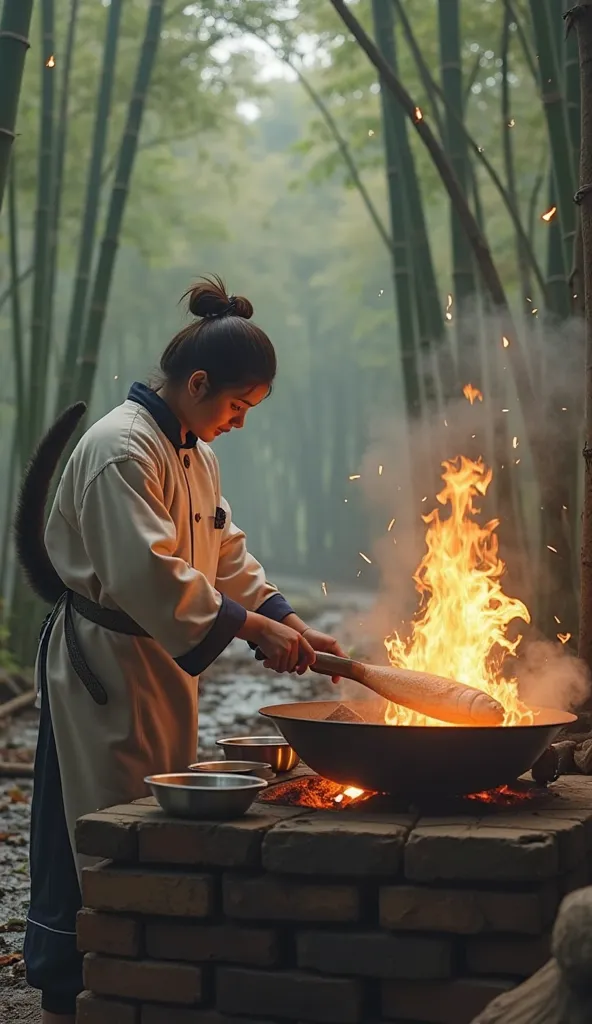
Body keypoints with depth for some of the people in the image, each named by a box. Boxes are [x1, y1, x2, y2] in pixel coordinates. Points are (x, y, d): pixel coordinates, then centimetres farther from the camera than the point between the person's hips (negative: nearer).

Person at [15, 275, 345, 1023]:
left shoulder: (195, 452, 13)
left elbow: (227, 556, 15)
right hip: (100, 664, -10)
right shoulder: (121, 448, -20)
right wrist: (251, 627, -25)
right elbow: (147, 575, -28)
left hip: (162, 664, 10)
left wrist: (292, 625, 2)